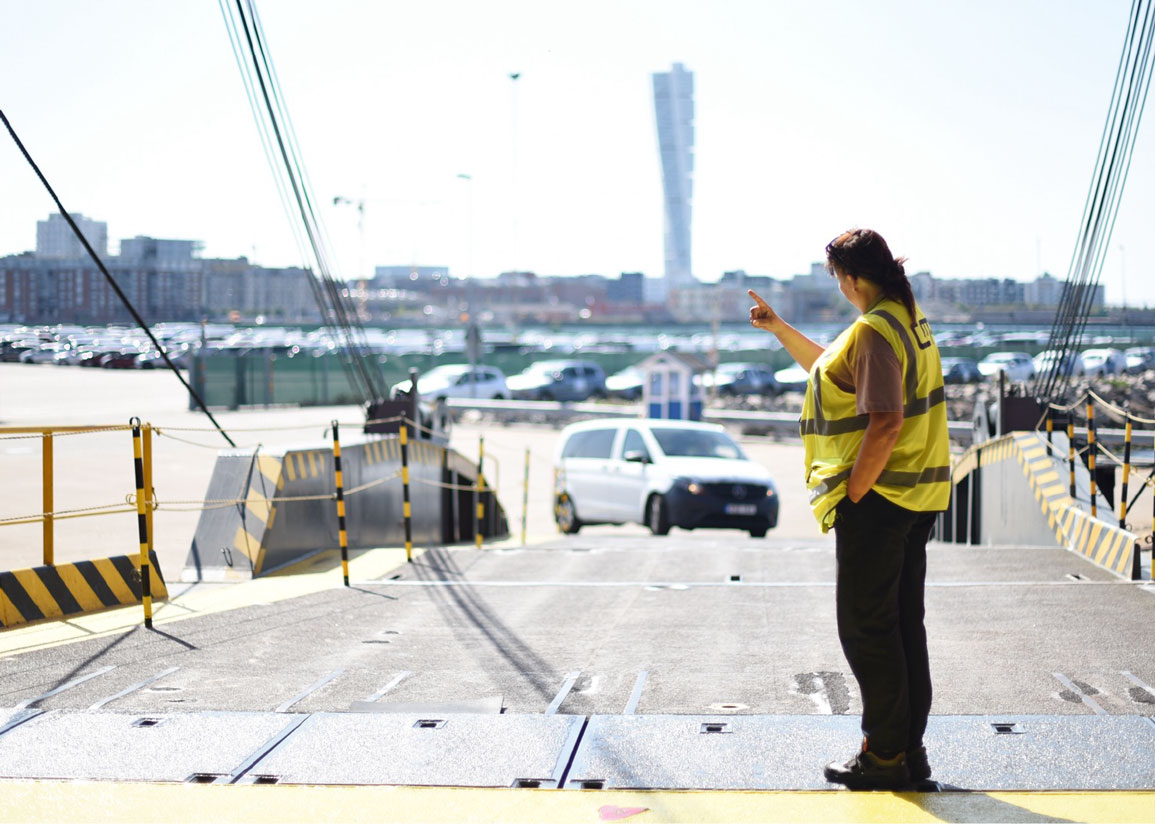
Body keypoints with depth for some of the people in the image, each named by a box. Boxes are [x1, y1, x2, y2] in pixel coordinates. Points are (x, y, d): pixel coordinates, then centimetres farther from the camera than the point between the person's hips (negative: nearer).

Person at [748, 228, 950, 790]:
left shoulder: (873, 331, -17)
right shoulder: (909, 321, 15)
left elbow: (885, 425, -25)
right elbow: (832, 368, 30)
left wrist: (851, 496, -18)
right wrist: (779, 329, 27)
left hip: (877, 498, -10)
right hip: (915, 500, 10)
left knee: (866, 627, -2)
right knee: (904, 625, 13)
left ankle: (884, 758, 4)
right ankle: (910, 751, 19)